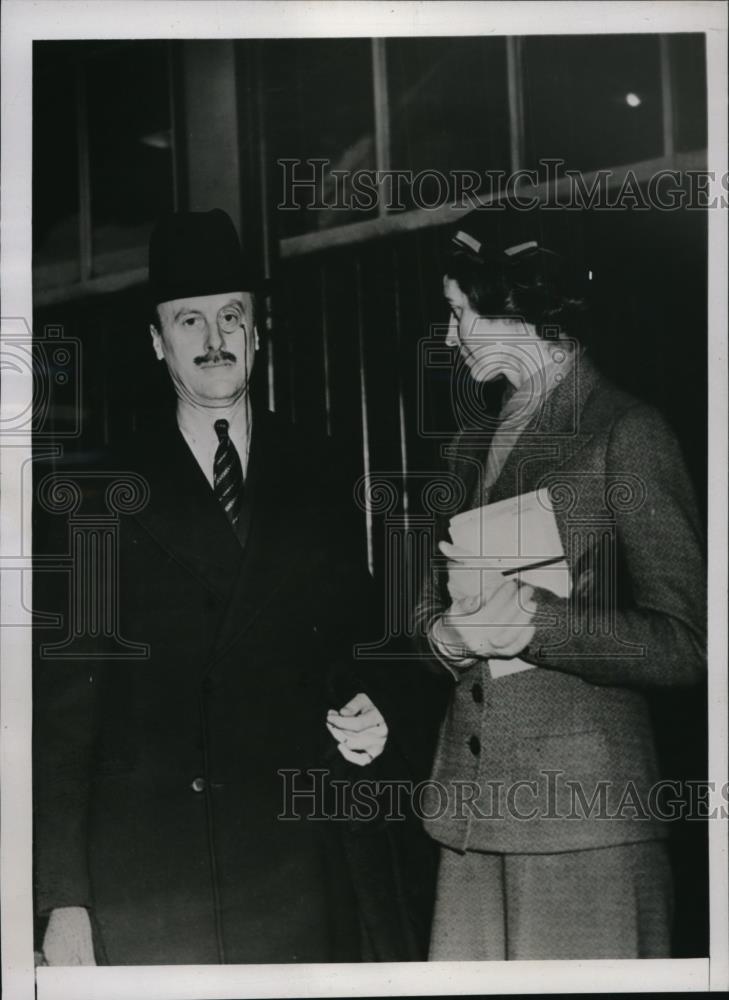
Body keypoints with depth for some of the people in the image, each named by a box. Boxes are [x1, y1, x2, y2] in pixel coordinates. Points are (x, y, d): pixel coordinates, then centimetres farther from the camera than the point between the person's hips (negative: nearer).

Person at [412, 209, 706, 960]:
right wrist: (446, 634, -8)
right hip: (472, 804, 6)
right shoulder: (473, 443, 16)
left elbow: (684, 645, -9)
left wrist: (531, 621, -19)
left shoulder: (623, 432, -5)